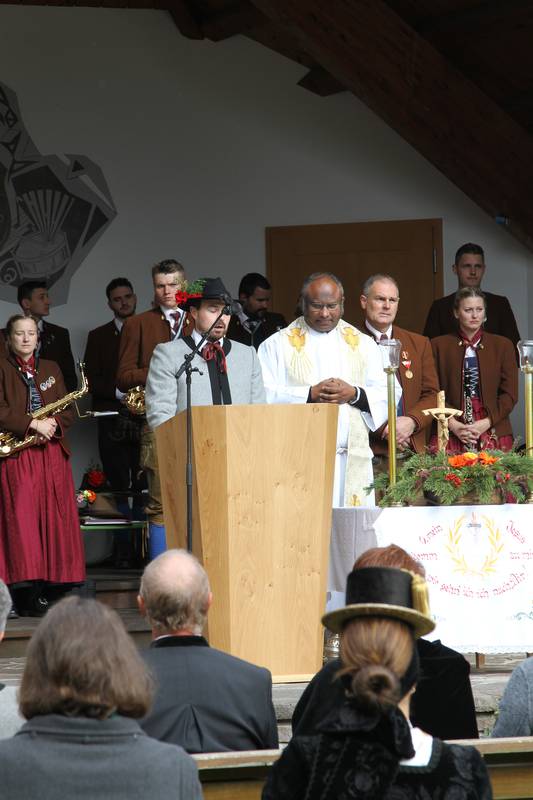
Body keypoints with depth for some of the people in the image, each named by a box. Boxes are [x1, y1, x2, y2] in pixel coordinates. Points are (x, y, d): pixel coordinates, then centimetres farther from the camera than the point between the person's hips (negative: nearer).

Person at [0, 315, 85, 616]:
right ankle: (26, 594, -12)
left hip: (52, 453, 4)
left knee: (54, 520, -2)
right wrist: (32, 424, -16)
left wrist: (53, 423, -6)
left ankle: (52, 587, 0)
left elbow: (69, 411, 15)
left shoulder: (51, 369, 19)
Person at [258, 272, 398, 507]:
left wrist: (355, 394, -8)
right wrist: (310, 394, -13)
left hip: (352, 462, 2)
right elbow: (263, 395, -4)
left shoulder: (363, 344, 16)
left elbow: (390, 392, 10)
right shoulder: (278, 345, 8)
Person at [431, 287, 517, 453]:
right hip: (451, 435, -1)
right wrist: (453, 425, -11)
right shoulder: (439, 346, 8)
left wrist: (486, 423, -9)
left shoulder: (503, 345, 10)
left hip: (493, 432, 1)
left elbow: (510, 394, 5)